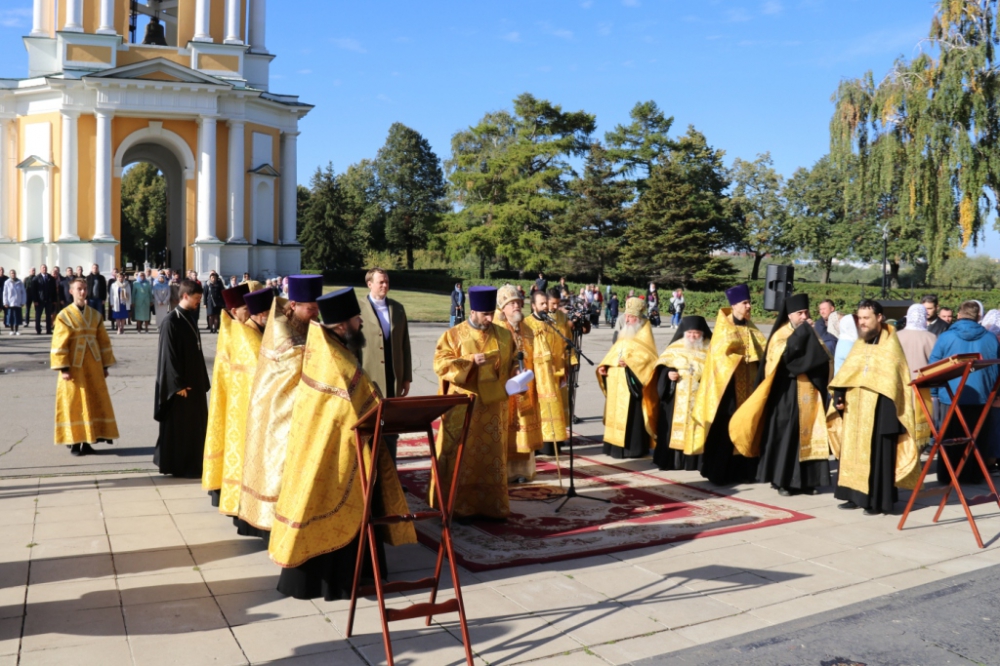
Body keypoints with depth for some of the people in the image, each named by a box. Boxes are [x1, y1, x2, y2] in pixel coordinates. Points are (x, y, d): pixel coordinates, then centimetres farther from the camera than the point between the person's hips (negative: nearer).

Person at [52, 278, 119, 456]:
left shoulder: (95, 315, 7)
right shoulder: (64, 315, -4)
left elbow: (103, 341, 10)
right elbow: (59, 344, -7)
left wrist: (105, 365, 6)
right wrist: (63, 368, -14)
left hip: (93, 366, 4)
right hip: (74, 366, -4)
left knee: (95, 402, 4)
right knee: (75, 404, 0)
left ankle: (87, 441, 12)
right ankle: (75, 442, 7)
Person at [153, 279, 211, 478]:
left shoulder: (191, 319, 9)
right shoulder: (171, 322, -15)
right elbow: (168, 356, -17)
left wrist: (203, 381, 14)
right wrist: (178, 384, -17)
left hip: (195, 381, 8)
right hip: (181, 383, -8)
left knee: (195, 424, 12)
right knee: (179, 425, 1)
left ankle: (192, 464, 21)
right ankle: (178, 466, 11)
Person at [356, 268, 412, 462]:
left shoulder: (398, 309, 9)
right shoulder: (359, 310, -6)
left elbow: (405, 345, 11)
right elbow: (351, 347, -5)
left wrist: (407, 377, 9)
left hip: (393, 381, 4)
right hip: (369, 380, -4)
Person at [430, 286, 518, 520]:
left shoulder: (504, 335, 7)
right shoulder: (453, 335, -4)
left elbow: (513, 362, 16)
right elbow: (440, 364, -10)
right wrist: (471, 361, -20)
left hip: (494, 406, 4)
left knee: (493, 455, 8)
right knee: (462, 455, 0)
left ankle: (493, 505, 17)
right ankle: (460, 506, 9)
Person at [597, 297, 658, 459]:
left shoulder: (644, 334, -3)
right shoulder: (624, 334, 20)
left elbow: (648, 356, -14)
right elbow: (613, 353, 20)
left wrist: (630, 361, -27)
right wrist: (604, 365, 3)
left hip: (632, 383, -8)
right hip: (617, 382, 8)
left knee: (632, 415, -8)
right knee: (617, 413, 10)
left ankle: (634, 448, -4)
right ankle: (616, 445, 17)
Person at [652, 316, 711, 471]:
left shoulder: (709, 349, 6)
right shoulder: (675, 348, 7)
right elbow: (662, 367, 8)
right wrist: (668, 373, -12)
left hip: (699, 398, 0)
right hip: (676, 398, 1)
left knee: (695, 428, -2)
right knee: (674, 426, 0)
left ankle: (693, 461, 3)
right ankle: (670, 460, 5)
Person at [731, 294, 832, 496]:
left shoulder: (811, 334, 12)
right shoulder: (781, 335, -4)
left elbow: (826, 360, 10)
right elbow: (783, 353, -23)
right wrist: (801, 333, -20)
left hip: (810, 394, 6)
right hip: (788, 394, -6)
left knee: (810, 435, 6)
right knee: (786, 435, -3)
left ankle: (806, 479, 13)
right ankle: (782, 480, 4)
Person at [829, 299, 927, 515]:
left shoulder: (889, 345, -5)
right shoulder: (860, 344, 15)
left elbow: (891, 381, -11)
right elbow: (845, 375, 14)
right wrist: (839, 397, 0)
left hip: (878, 410, -7)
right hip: (855, 410, 7)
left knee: (877, 453, -5)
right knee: (854, 451, 9)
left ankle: (879, 500, 1)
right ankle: (857, 496, 17)